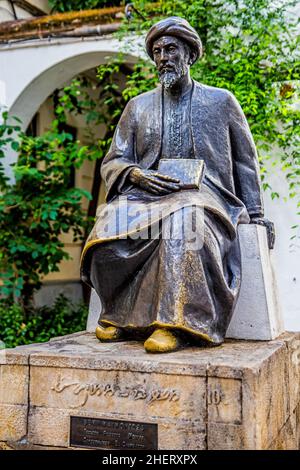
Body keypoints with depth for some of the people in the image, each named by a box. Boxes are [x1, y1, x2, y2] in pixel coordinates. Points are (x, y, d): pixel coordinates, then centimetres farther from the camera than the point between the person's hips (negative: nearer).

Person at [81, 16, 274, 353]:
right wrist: (135, 175, -9)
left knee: (181, 217, -40)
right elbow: (112, 163, 15)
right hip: (147, 195, 3)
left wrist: (255, 215, 8)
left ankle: (174, 323, -36)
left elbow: (245, 162, 17)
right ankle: (119, 314, -16)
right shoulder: (138, 107, 20)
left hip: (206, 195, -2)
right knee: (110, 223, -32)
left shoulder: (221, 101, 15)